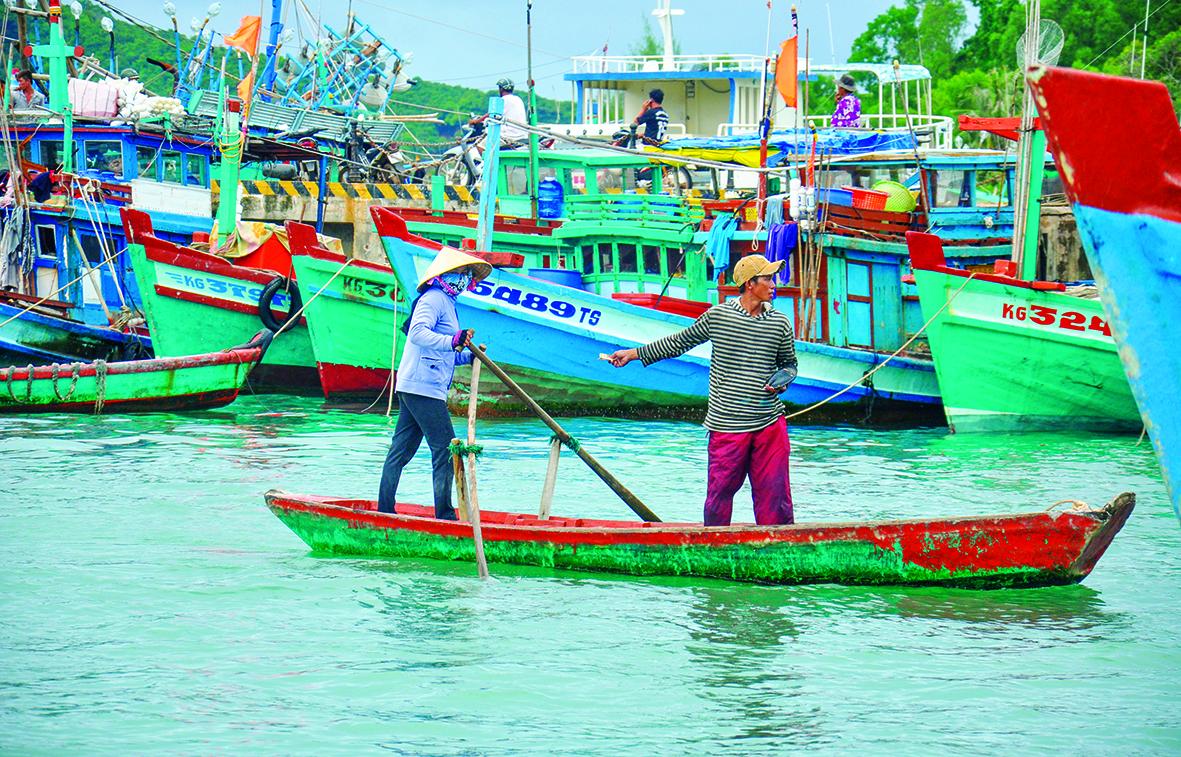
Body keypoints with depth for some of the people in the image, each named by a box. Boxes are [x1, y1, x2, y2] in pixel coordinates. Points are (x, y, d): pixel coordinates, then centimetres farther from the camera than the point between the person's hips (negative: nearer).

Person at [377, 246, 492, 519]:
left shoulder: (446, 302, 23)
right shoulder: (433, 299, -9)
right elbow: (418, 332, -26)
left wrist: (468, 357, 12)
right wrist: (452, 341, -37)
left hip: (411, 388, 10)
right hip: (423, 387, -10)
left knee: (401, 449, 11)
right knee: (445, 447, -10)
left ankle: (385, 509, 15)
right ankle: (444, 514, -11)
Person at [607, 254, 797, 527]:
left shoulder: (780, 323, 5)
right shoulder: (717, 316, -1)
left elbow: (789, 363, 20)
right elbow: (680, 342, 13)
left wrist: (782, 382, -3)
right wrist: (634, 353, 16)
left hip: (770, 423, 2)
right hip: (727, 427, -1)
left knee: (773, 492, -1)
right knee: (719, 493, 1)